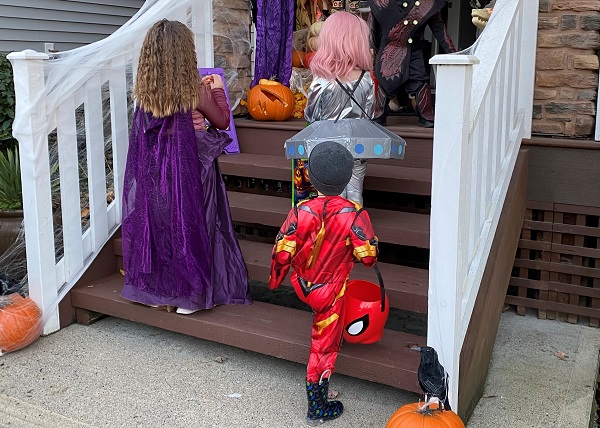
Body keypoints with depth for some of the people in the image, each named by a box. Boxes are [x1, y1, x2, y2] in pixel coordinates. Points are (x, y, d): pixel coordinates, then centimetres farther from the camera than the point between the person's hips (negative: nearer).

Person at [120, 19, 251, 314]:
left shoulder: (143, 93, -3)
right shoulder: (196, 91, -14)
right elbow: (222, 122, 0)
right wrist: (217, 88, 13)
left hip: (153, 169, 4)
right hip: (189, 169, -4)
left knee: (156, 223, 14)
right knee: (190, 226, 8)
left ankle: (154, 289, 25)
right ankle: (189, 295, 17)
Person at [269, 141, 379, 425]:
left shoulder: (301, 211, -19)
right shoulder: (354, 215, -22)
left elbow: (282, 251, -13)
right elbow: (368, 256, -15)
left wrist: (275, 279, 6)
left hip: (301, 284, 3)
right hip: (330, 291, -3)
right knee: (324, 345, 10)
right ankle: (317, 408, 23)